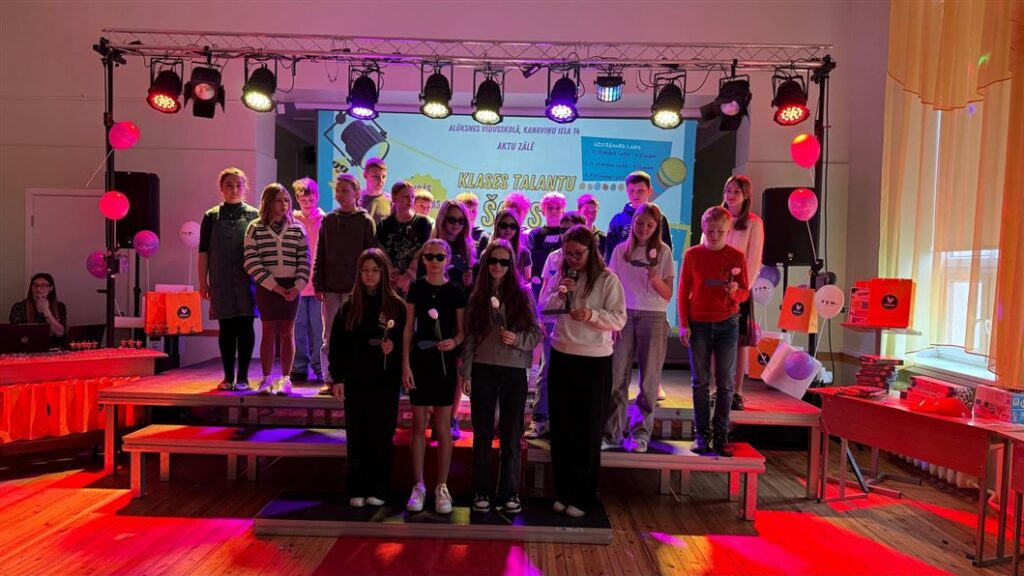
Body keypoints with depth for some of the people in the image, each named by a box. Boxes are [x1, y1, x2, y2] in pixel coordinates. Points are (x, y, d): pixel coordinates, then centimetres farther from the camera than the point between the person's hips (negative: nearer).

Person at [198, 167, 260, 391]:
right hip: (221, 282, 1)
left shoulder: (254, 215, 5)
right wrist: (203, 282, 3)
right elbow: (203, 252, 7)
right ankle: (228, 376, 16)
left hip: (248, 280, -1)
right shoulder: (211, 216, 7)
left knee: (245, 326, 1)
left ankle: (243, 377, 10)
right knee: (226, 328, 6)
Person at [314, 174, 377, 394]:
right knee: (329, 335, 7)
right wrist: (318, 284, 3)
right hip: (331, 287, 3)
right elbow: (319, 254, 10)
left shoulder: (365, 221, 0)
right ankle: (329, 379, 15)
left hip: (355, 287, -3)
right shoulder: (328, 220, 10)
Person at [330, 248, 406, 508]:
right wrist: (337, 378, -1)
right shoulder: (349, 306, 4)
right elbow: (337, 345, 4)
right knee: (357, 436, 7)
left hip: (386, 381, -1)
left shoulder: (397, 306, -1)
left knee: (381, 435, 5)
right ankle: (357, 490, 17)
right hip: (355, 380, 2)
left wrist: (394, 347, -18)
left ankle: (378, 489, 16)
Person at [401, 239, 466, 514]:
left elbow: (462, 330, 3)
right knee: (418, 425, 7)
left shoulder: (456, 291, -1)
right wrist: (405, 364, -3)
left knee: (442, 428, 5)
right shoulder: (416, 288, 1)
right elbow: (409, 328, 3)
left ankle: (442, 487, 18)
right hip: (419, 360, 1)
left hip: (444, 361, -1)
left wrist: (454, 341, -19)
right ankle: (419, 486, 19)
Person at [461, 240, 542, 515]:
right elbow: (469, 336, 6)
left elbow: (537, 332, 3)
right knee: (482, 434, 9)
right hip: (483, 371, 1)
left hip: (514, 371, -1)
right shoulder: (477, 296, 6)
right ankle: (482, 492, 21)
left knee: (511, 435, 7)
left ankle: (509, 493, 20)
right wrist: (465, 373, 2)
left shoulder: (523, 294, 1)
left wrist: (517, 339, -16)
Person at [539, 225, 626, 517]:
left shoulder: (607, 280, -7)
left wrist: (592, 314, -26)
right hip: (561, 357, 4)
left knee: (588, 431, 6)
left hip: (594, 361, -4)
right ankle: (562, 492, 27)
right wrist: (559, 294, -14)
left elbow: (619, 319, -10)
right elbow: (542, 311, 4)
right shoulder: (559, 276, 6)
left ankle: (582, 497, 20)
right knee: (561, 428, 11)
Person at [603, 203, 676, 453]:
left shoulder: (663, 252, 2)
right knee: (617, 376, -1)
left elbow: (668, 295, 0)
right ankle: (612, 433, 9)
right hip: (624, 316, 1)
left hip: (653, 318, -1)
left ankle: (640, 433, 13)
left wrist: (654, 277, -18)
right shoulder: (620, 250, 6)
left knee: (649, 379, 2)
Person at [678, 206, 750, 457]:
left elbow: (745, 292, 4)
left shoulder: (737, 256, 1)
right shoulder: (692, 254, 0)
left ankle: (721, 434, 14)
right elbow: (683, 291, 2)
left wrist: (735, 292, -20)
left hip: (727, 324, 0)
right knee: (700, 382, 6)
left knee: (725, 383, 4)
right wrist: (683, 324, -3)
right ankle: (702, 433, 15)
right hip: (698, 324, 0)